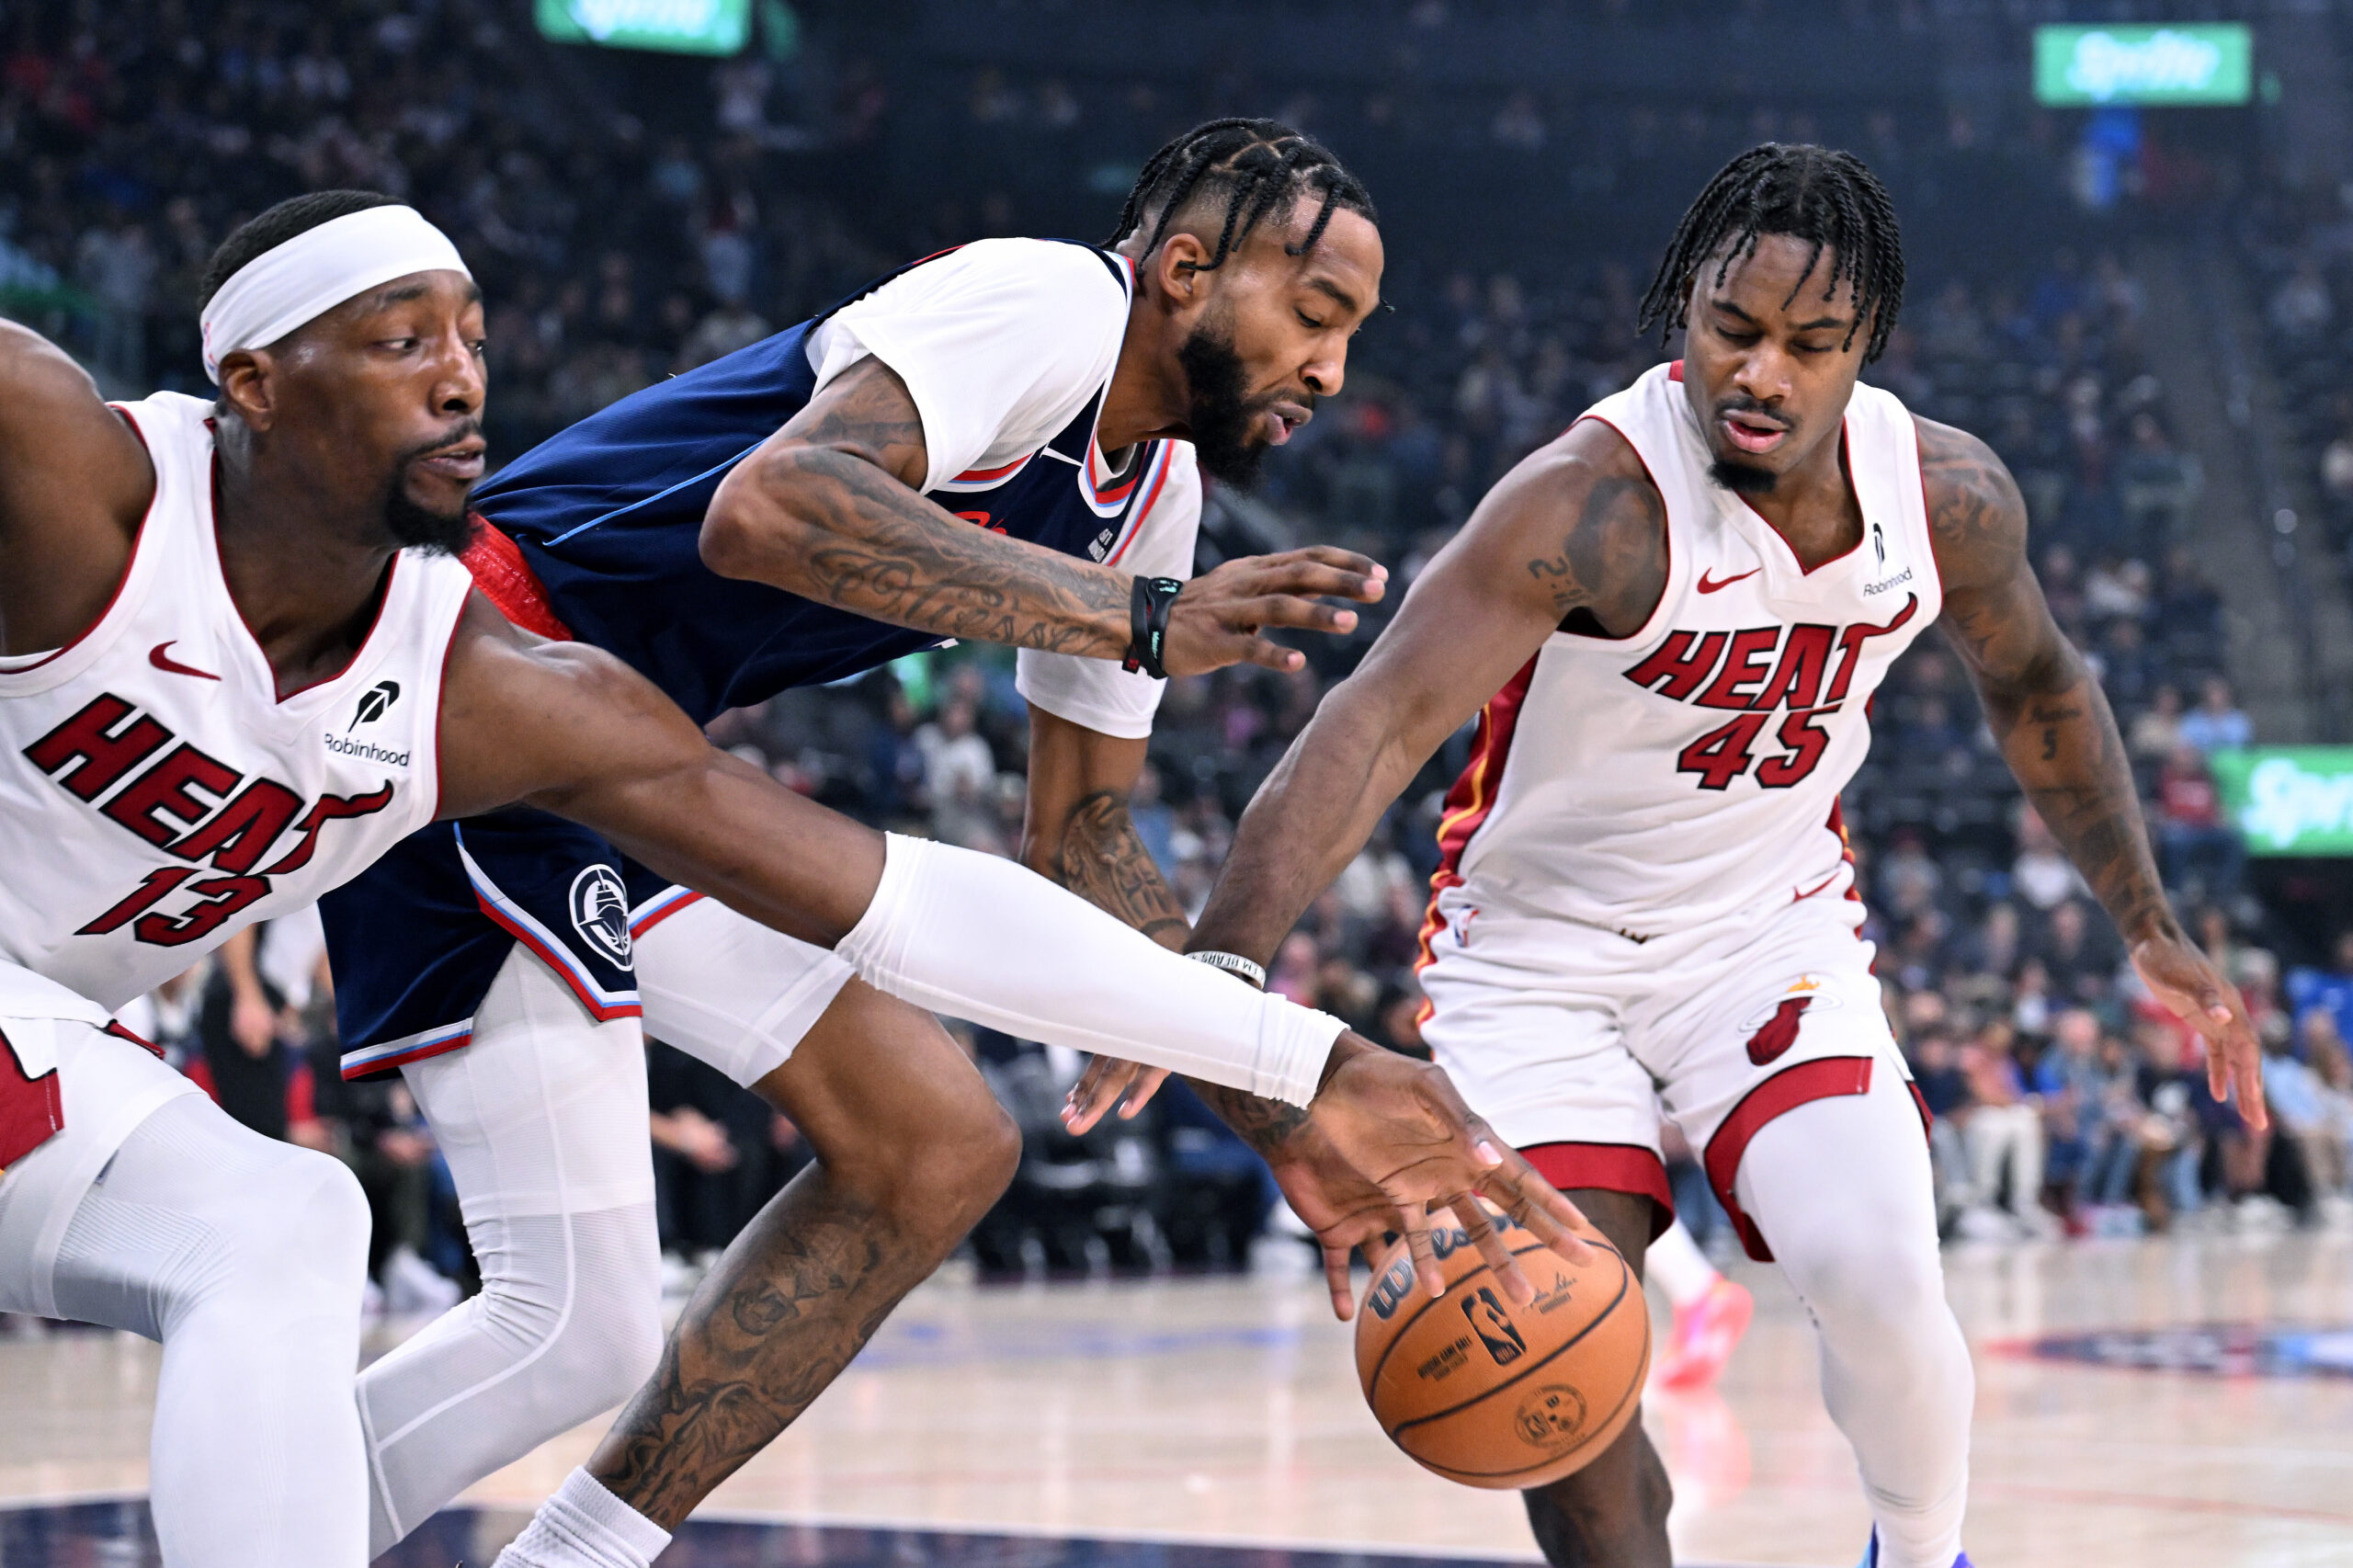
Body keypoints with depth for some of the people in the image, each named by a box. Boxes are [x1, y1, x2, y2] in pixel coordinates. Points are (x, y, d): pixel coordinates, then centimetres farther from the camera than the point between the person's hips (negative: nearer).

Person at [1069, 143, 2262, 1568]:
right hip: (1537, 950, -2)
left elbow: (2035, 687, 11)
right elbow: (1377, 725, -37)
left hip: (1771, 928, 3)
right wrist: (1222, 968, -49)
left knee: (1878, 1278, -20)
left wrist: (2150, 927, 11)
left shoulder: (1950, 495, -11)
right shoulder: (1595, 502, -28)